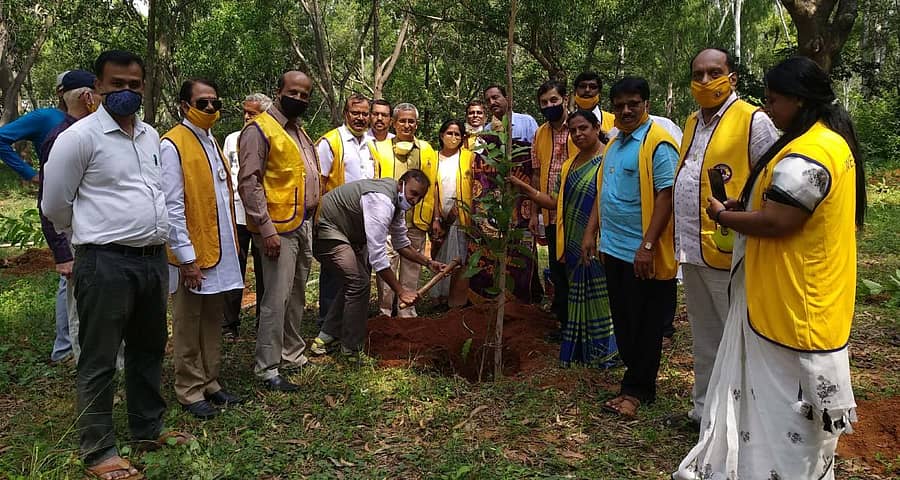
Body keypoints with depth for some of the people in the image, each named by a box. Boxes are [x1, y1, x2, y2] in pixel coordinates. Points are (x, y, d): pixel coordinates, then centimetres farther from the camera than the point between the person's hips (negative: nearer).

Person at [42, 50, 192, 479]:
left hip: (153, 259, 7)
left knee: (148, 350, 18)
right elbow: (55, 206, -2)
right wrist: (95, 234, 12)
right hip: (106, 263, -7)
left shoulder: (151, 136, 12)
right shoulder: (79, 137, -8)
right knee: (99, 361, 3)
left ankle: (148, 428, 34)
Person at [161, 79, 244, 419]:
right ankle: (190, 391, 17)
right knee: (189, 326, 5)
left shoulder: (211, 141, 14)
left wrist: (230, 244, 12)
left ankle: (210, 383, 27)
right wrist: (187, 257, -19)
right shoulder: (173, 145, -11)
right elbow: (172, 206, -16)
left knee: (213, 322, 15)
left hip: (220, 250, 8)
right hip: (192, 254, -8)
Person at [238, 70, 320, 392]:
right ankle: (267, 370, 2)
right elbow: (249, 182, -15)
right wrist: (266, 229, -20)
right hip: (279, 228, -8)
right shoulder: (260, 129, -9)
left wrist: (311, 219, 13)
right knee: (277, 298, -7)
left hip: (304, 225, 9)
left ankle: (292, 354, 27)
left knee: (297, 295, 15)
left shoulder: (298, 130, 18)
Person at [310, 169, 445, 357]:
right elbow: (377, 255, -34)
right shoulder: (381, 201, -30)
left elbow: (401, 243, 13)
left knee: (353, 281, 16)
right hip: (325, 229, -11)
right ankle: (352, 350, -3)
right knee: (358, 282, -14)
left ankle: (326, 337, 24)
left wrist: (428, 262, 1)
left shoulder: (397, 202, 3)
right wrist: (401, 291, -30)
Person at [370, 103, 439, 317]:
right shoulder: (381, 148, 6)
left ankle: (407, 311, 20)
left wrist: (435, 217, 9)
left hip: (417, 220, 3)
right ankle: (385, 311, 6)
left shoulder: (427, 150, 12)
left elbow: (433, 185, 13)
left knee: (412, 266, 9)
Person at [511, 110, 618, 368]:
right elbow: (555, 202, 14)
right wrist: (525, 188, 6)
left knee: (600, 298, 0)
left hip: (598, 246, -7)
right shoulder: (570, 164, 16)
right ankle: (580, 350, 23)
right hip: (574, 246, 7)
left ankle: (605, 352, 12)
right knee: (577, 299, 12)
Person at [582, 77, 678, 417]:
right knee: (623, 322, 15)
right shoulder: (614, 143, 14)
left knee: (644, 326, 4)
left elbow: (666, 196, -19)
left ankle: (636, 390, 15)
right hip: (614, 249, 9)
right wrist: (591, 231, 13)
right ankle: (639, 382, 28)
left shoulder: (658, 144, -13)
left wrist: (647, 246, -23)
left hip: (642, 254, -8)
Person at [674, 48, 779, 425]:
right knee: (704, 337, 19)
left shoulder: (753, 121, -8)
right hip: (691, 251, 8)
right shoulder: (692, 123, 15)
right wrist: (680, 236, 15)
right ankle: (704, 406, 33)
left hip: (728, 252, -8)